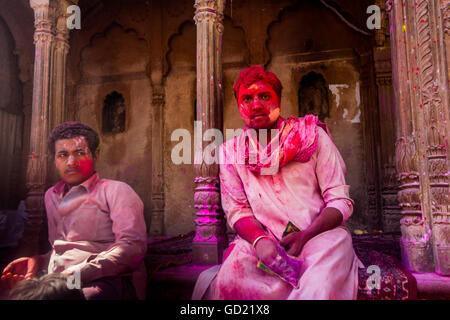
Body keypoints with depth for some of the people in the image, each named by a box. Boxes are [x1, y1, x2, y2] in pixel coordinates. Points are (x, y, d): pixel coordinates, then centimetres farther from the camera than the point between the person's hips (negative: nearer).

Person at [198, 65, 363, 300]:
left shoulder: (312, 135, 4)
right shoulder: (230, 151, 10)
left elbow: (341, 201, -1)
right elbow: (236, 209, 3)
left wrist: (305, 236, -19)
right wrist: (259, 240, -19)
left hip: (319, 234, -1)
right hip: (262, 239, 2)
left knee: (319, 287, -34)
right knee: (227, 282, -28)